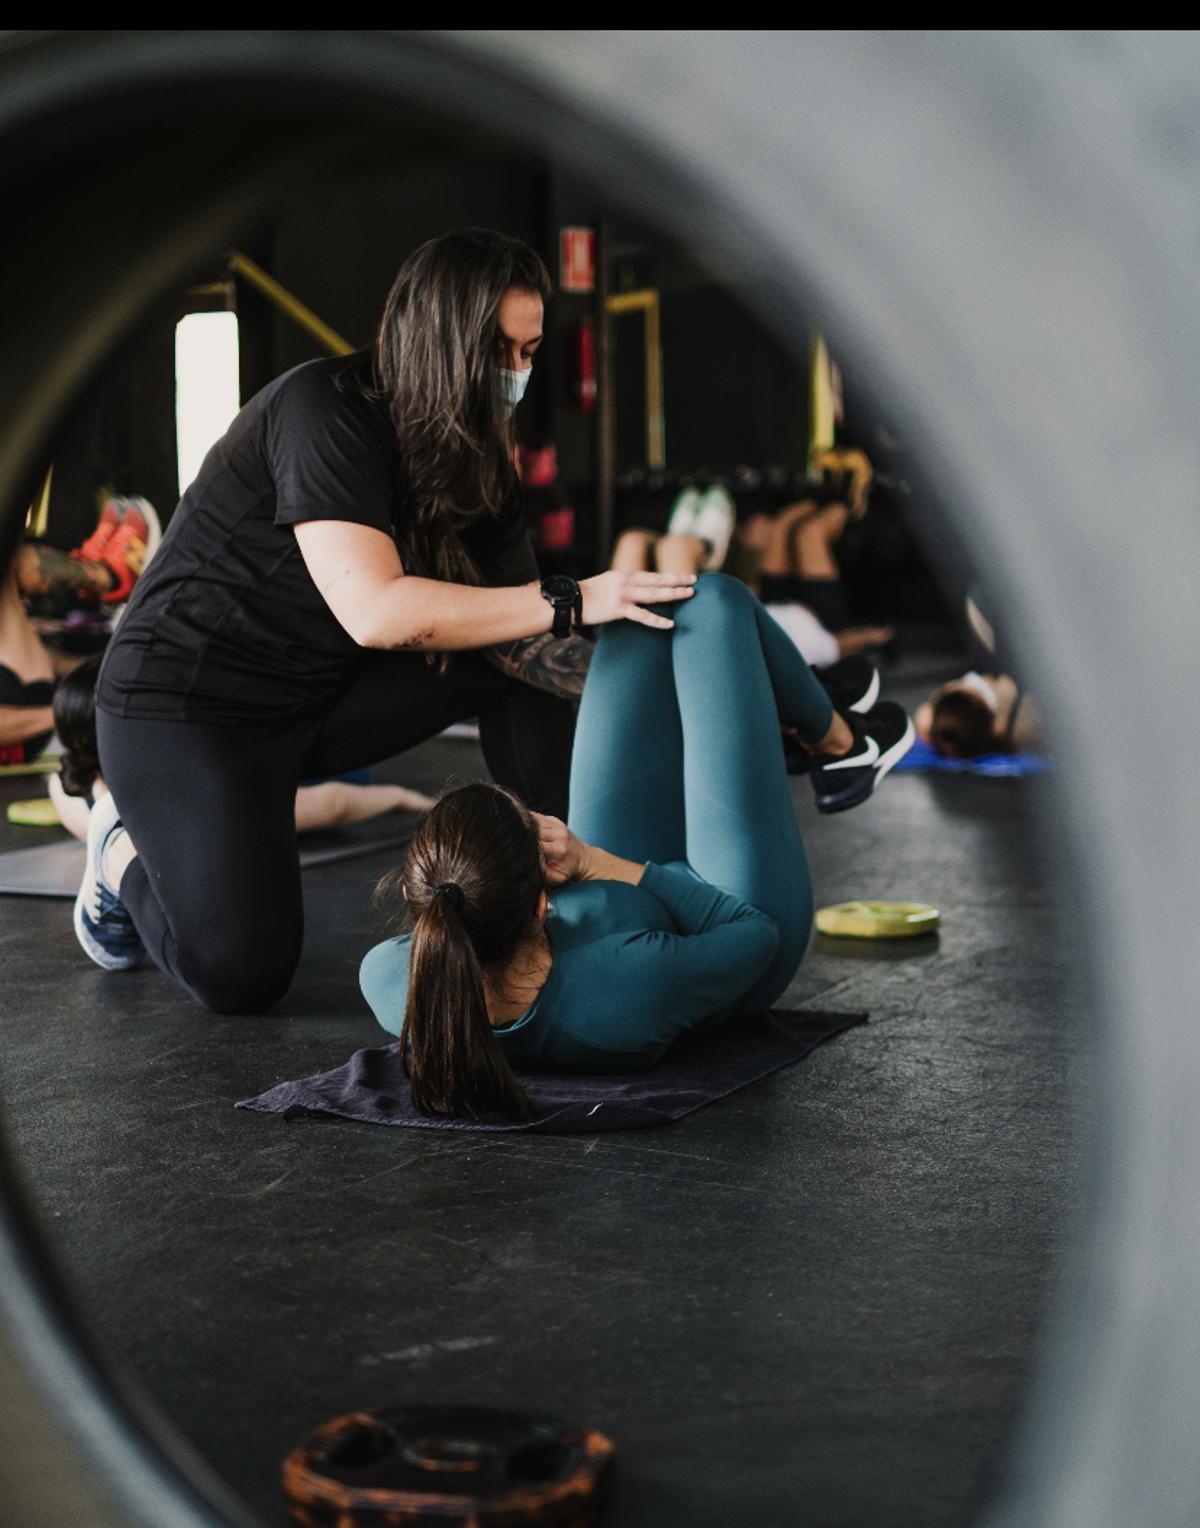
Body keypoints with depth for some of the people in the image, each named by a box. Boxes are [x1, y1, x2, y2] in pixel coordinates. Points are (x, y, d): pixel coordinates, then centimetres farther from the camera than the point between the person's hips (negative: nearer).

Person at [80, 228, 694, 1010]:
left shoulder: (476, 459, -1)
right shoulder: (325, 409, -24)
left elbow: (514, 635, -4)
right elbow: (375, 611, -35)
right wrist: (567, 601, -35)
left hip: (324, 695, 7)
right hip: (189, 703, -7)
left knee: (519, 646, -5)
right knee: (240, 973, -20)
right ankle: (129, 849, 10)